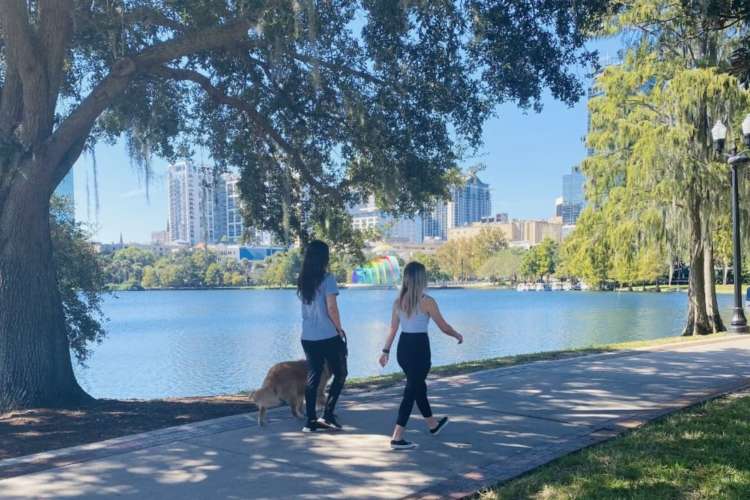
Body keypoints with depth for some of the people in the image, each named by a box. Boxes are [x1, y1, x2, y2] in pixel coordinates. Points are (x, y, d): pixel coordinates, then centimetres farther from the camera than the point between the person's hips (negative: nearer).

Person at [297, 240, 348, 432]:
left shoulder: (302, 280, 6)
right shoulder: (327, 279, -12)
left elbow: (306, 306, 8)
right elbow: (331, 308, -16)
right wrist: (340, 329, -3)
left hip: (307, 337, 6)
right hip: (328, 337, -5)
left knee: (312, 377, 10)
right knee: (340, 374, 10)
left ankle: (311, 420, 10)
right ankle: (328, 415, 3)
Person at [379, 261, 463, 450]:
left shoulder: (398, 301, 2)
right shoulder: (427, 302, -14)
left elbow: (393, 329, 5)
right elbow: (444, 327, -6)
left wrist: (386, 351, 11)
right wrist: (458, 336, 12)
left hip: (403, 348, 7)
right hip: (419, 349, -7)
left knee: (418, 385, 23)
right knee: (412, 391, 0)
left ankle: (433, 424, 43)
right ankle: (397, 438, -3)